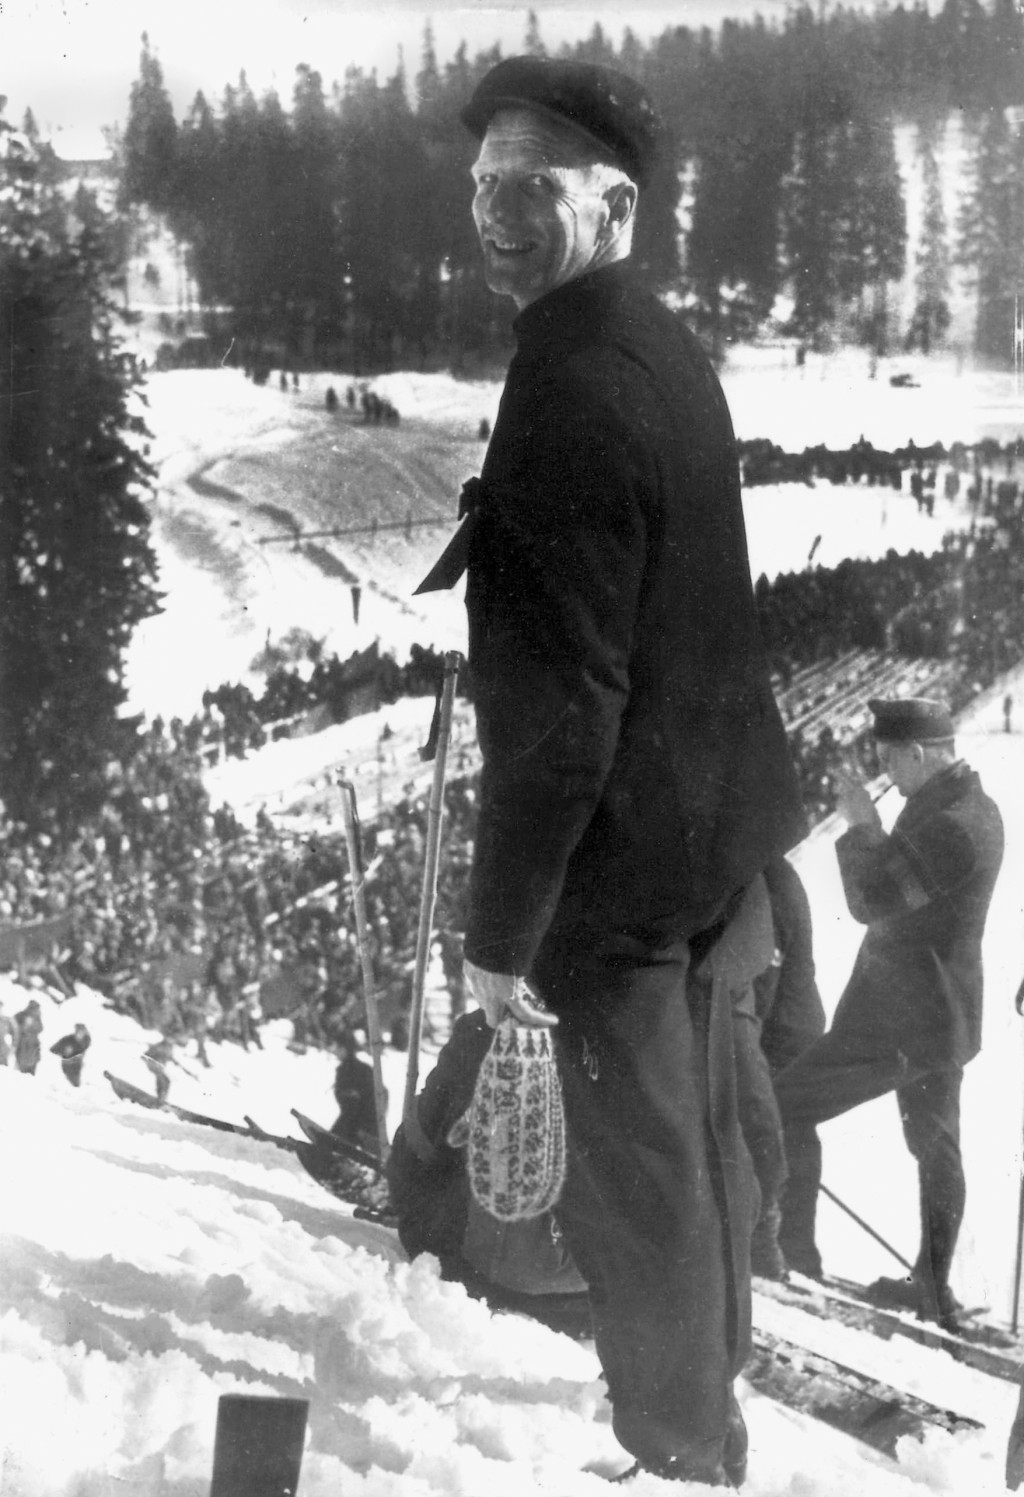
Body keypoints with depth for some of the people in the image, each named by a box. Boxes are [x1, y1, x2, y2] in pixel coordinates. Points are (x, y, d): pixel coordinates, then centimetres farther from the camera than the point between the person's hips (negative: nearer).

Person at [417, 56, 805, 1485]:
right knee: (698, 1134, 25)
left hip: (618, 848, -10)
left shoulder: (569, 381, -24)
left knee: (637, 1178, 7)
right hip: (711, 821, 10)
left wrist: (503, 924, -18)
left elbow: (560, 693, -25)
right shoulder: (666, 349, 6)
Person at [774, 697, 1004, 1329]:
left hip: (899, 1020, -11)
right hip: (946, 1012, 11)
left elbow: (873, 899, -21)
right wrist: (876, 831, 3)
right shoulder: (977, 808, 10)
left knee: (788, 1106, -3)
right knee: (937, 1146, 16)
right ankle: (934, 1291, 24)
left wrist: (861, 825, -11)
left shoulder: (949, 826, -24)